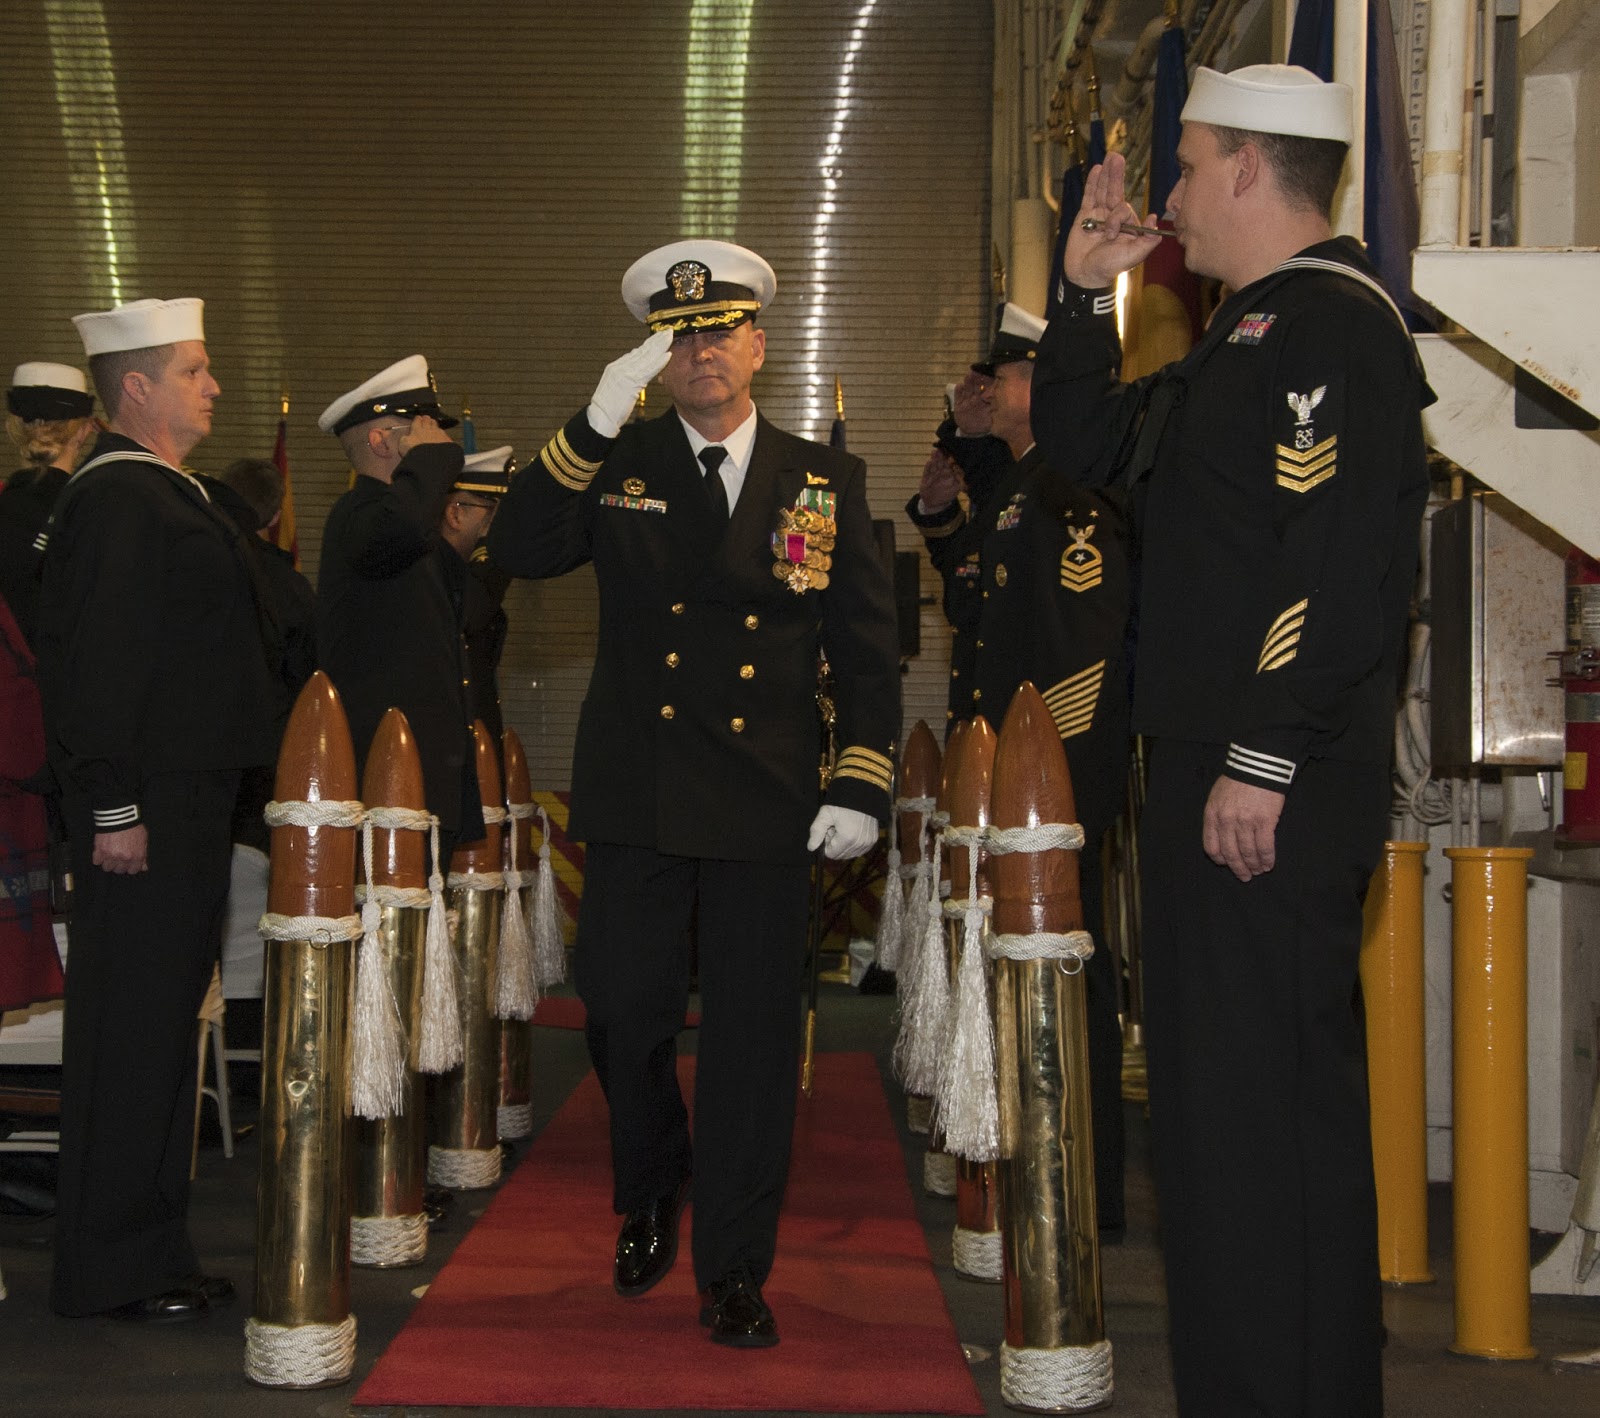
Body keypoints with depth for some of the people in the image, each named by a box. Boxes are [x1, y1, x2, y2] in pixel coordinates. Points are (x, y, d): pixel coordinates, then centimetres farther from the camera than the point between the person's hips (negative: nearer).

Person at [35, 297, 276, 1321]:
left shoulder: (172, 496, 17)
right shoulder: (114, 500, -14)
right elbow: (93, 664, -20)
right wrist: (113, 808, -22)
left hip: (193, 796, 10)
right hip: (148, 805, -10)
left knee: (167, 1024, 15)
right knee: (131, 1030, -3)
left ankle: (154, 1251, 26)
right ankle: (114, 1268, 7)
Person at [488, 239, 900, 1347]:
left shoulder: (826, 482, 7)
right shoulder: (616, 467, 7)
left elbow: (869, 650, 6)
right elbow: (519, 551, -8)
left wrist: (863, 785, -3)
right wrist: (595, 424, -16)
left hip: (766, 801, 0)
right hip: (635, 794, 1)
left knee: (753, 1034, 2)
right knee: (626, 1016, 5)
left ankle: (733, 1268, 15)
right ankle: (650, 1202, 34)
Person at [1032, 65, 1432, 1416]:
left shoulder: (1332, 325, -12)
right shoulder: (1252, 330, 20)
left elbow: (1346, 568, -22)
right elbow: (1083, 440, 26)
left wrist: (1263, 764, -24)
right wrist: (1087, 291, 16)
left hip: (1272, 792, -11)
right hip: (1214, 774, 11)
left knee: (1254, 1097, -7)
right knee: (1263, 1089, 17)